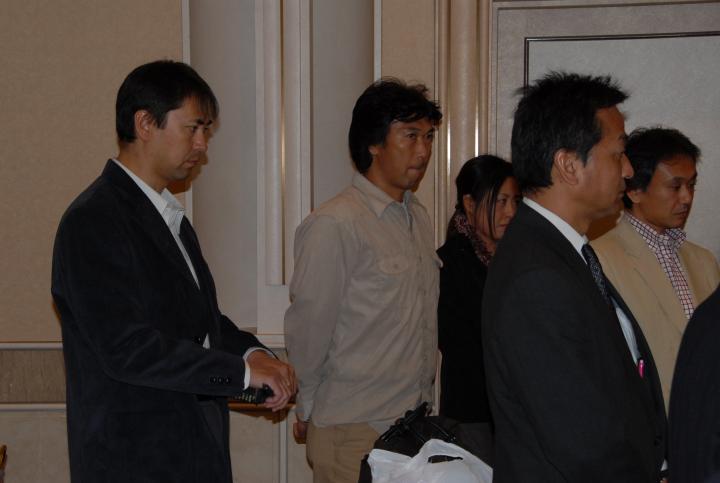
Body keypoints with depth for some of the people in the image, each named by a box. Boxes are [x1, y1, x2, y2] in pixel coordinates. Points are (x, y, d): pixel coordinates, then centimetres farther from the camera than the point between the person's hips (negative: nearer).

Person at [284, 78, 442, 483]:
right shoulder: (333, 226, -15)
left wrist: (422, 399, 15)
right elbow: (308, 329, -10)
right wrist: (308, 413, -1)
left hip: (413, 420, 7)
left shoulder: (418, 218, 11)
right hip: (354, 431, -7)